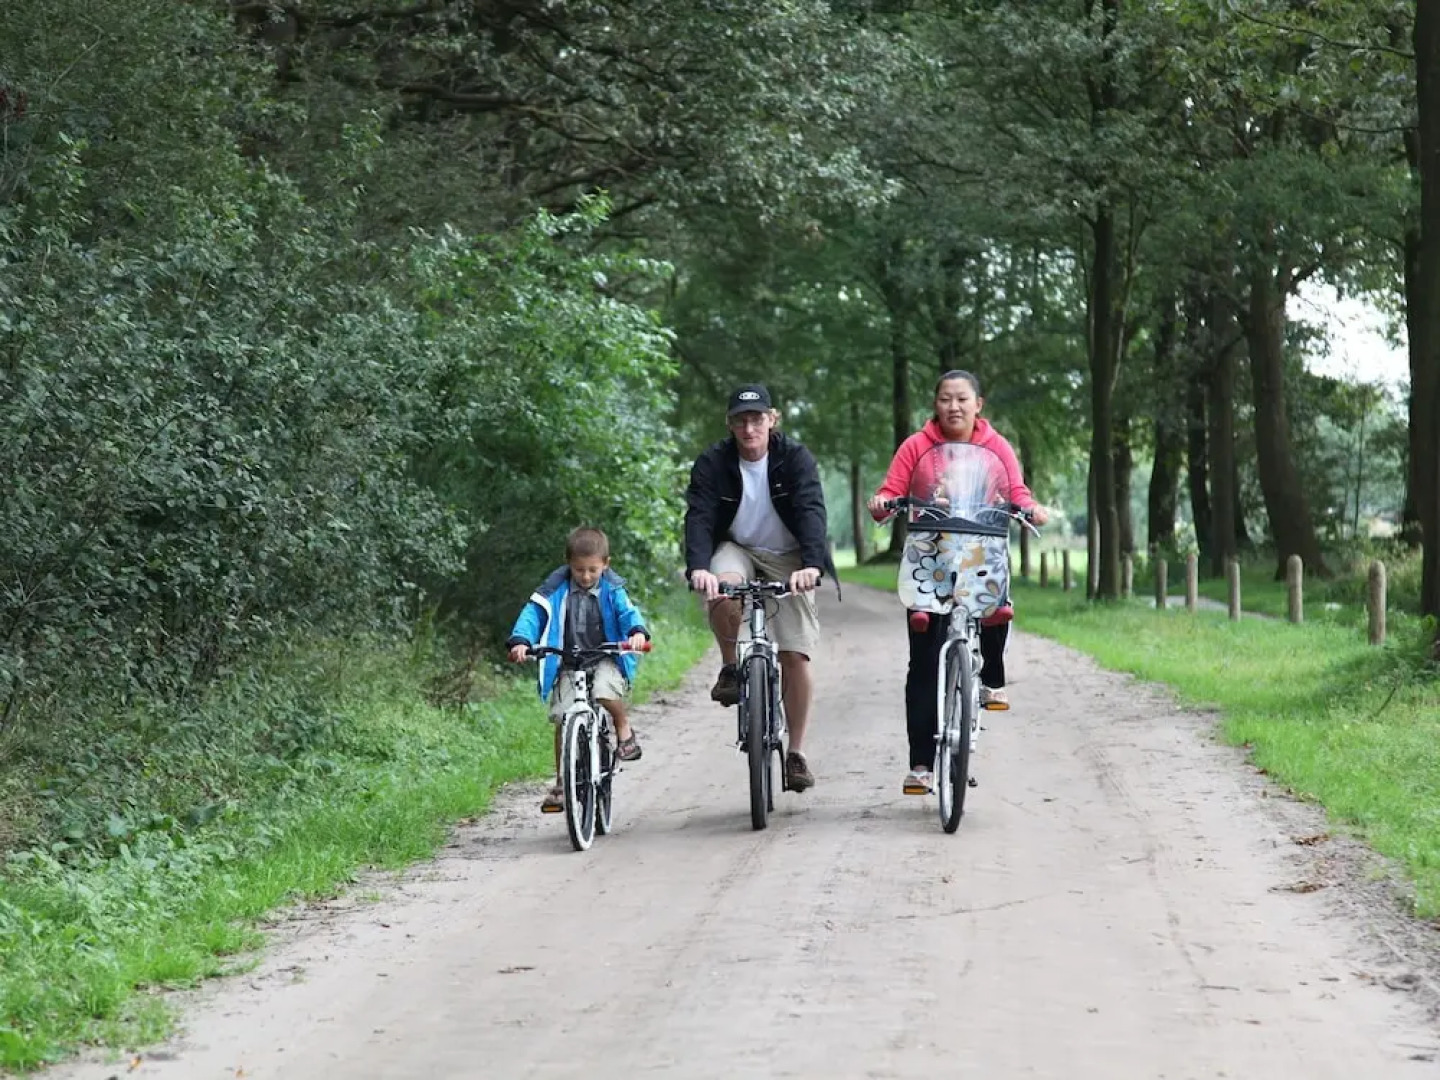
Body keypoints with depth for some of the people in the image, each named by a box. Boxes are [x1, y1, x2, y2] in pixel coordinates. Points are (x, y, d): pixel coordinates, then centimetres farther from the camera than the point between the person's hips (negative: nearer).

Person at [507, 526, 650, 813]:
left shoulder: (612, 590, -1)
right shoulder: (556, 589, -1)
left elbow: (628, 612, -10)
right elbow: (534, 612, -6)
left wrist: (637, 632, -34)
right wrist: (521, 641, -24)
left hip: (605, 658, -1)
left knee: (605, 690, -34)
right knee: (563, 720, -9)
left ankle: (624, 729, -2)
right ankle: (561, 783, 3)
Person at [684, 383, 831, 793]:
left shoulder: (795, 458, -15)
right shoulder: (713, 463, -12)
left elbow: (811, 512, -28)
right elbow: (699, 517, -23)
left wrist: (811, 565, -46)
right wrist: (698, 567, -42)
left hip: (789, 559, 0)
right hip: (737, 549, 1)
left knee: (795, 654, -10)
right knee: (722, 587, -36)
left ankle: (796, 753, 1)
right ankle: (730, 670, -10)